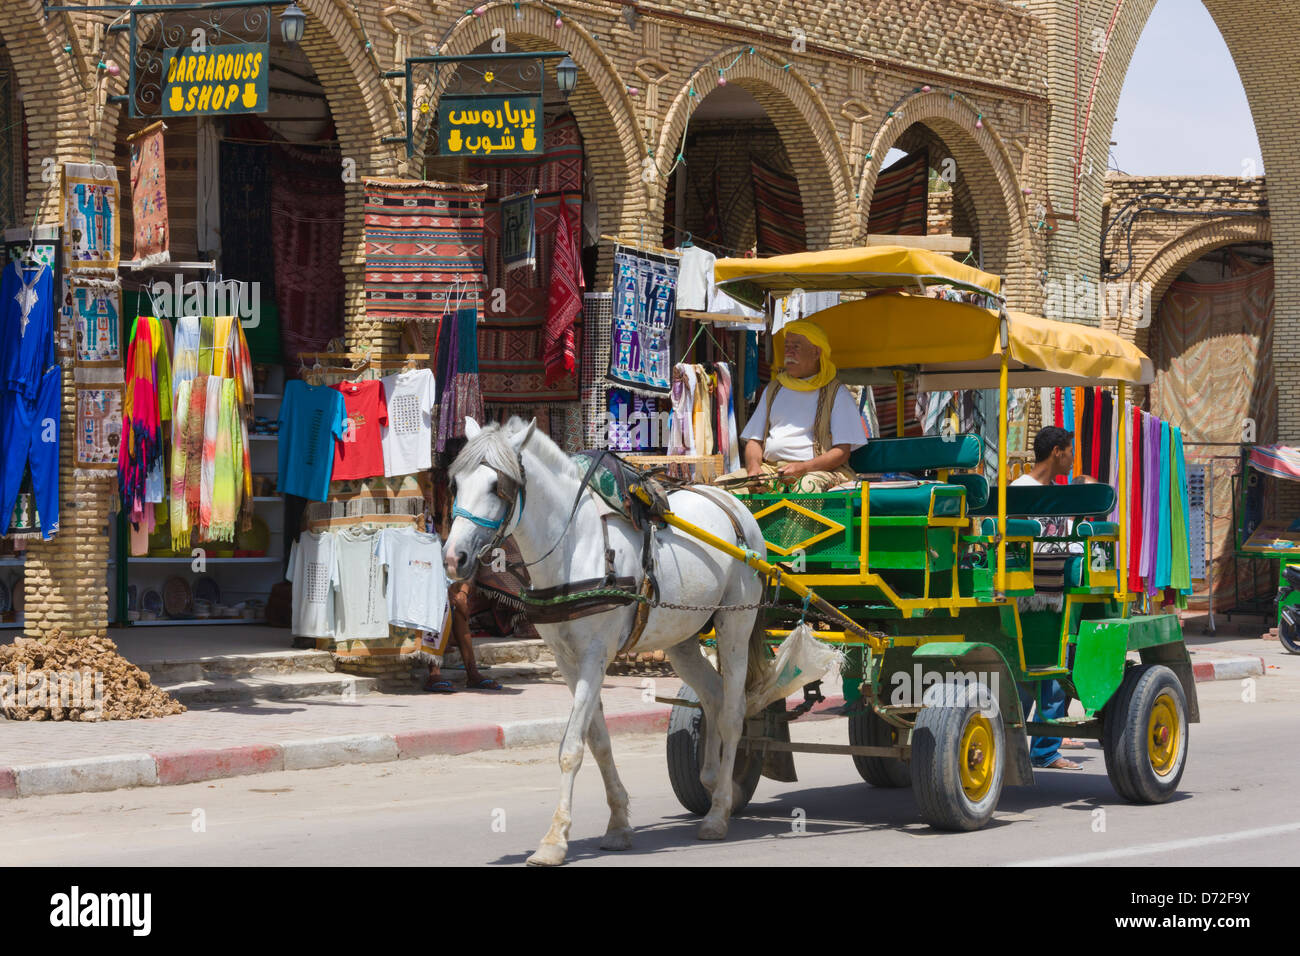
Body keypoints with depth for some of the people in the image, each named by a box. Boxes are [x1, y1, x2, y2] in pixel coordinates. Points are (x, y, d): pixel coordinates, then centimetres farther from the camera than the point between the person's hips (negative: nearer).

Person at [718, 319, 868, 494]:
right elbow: (754, 440, 20)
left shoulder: (836, 393, 8)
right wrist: (753, 467, -5)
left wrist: (802, 468, -19)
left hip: (821, 470, -4)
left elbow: (842, 452, -2)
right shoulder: (773, 390, 23)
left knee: (806, 487, -41)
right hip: (770, 468, 4)